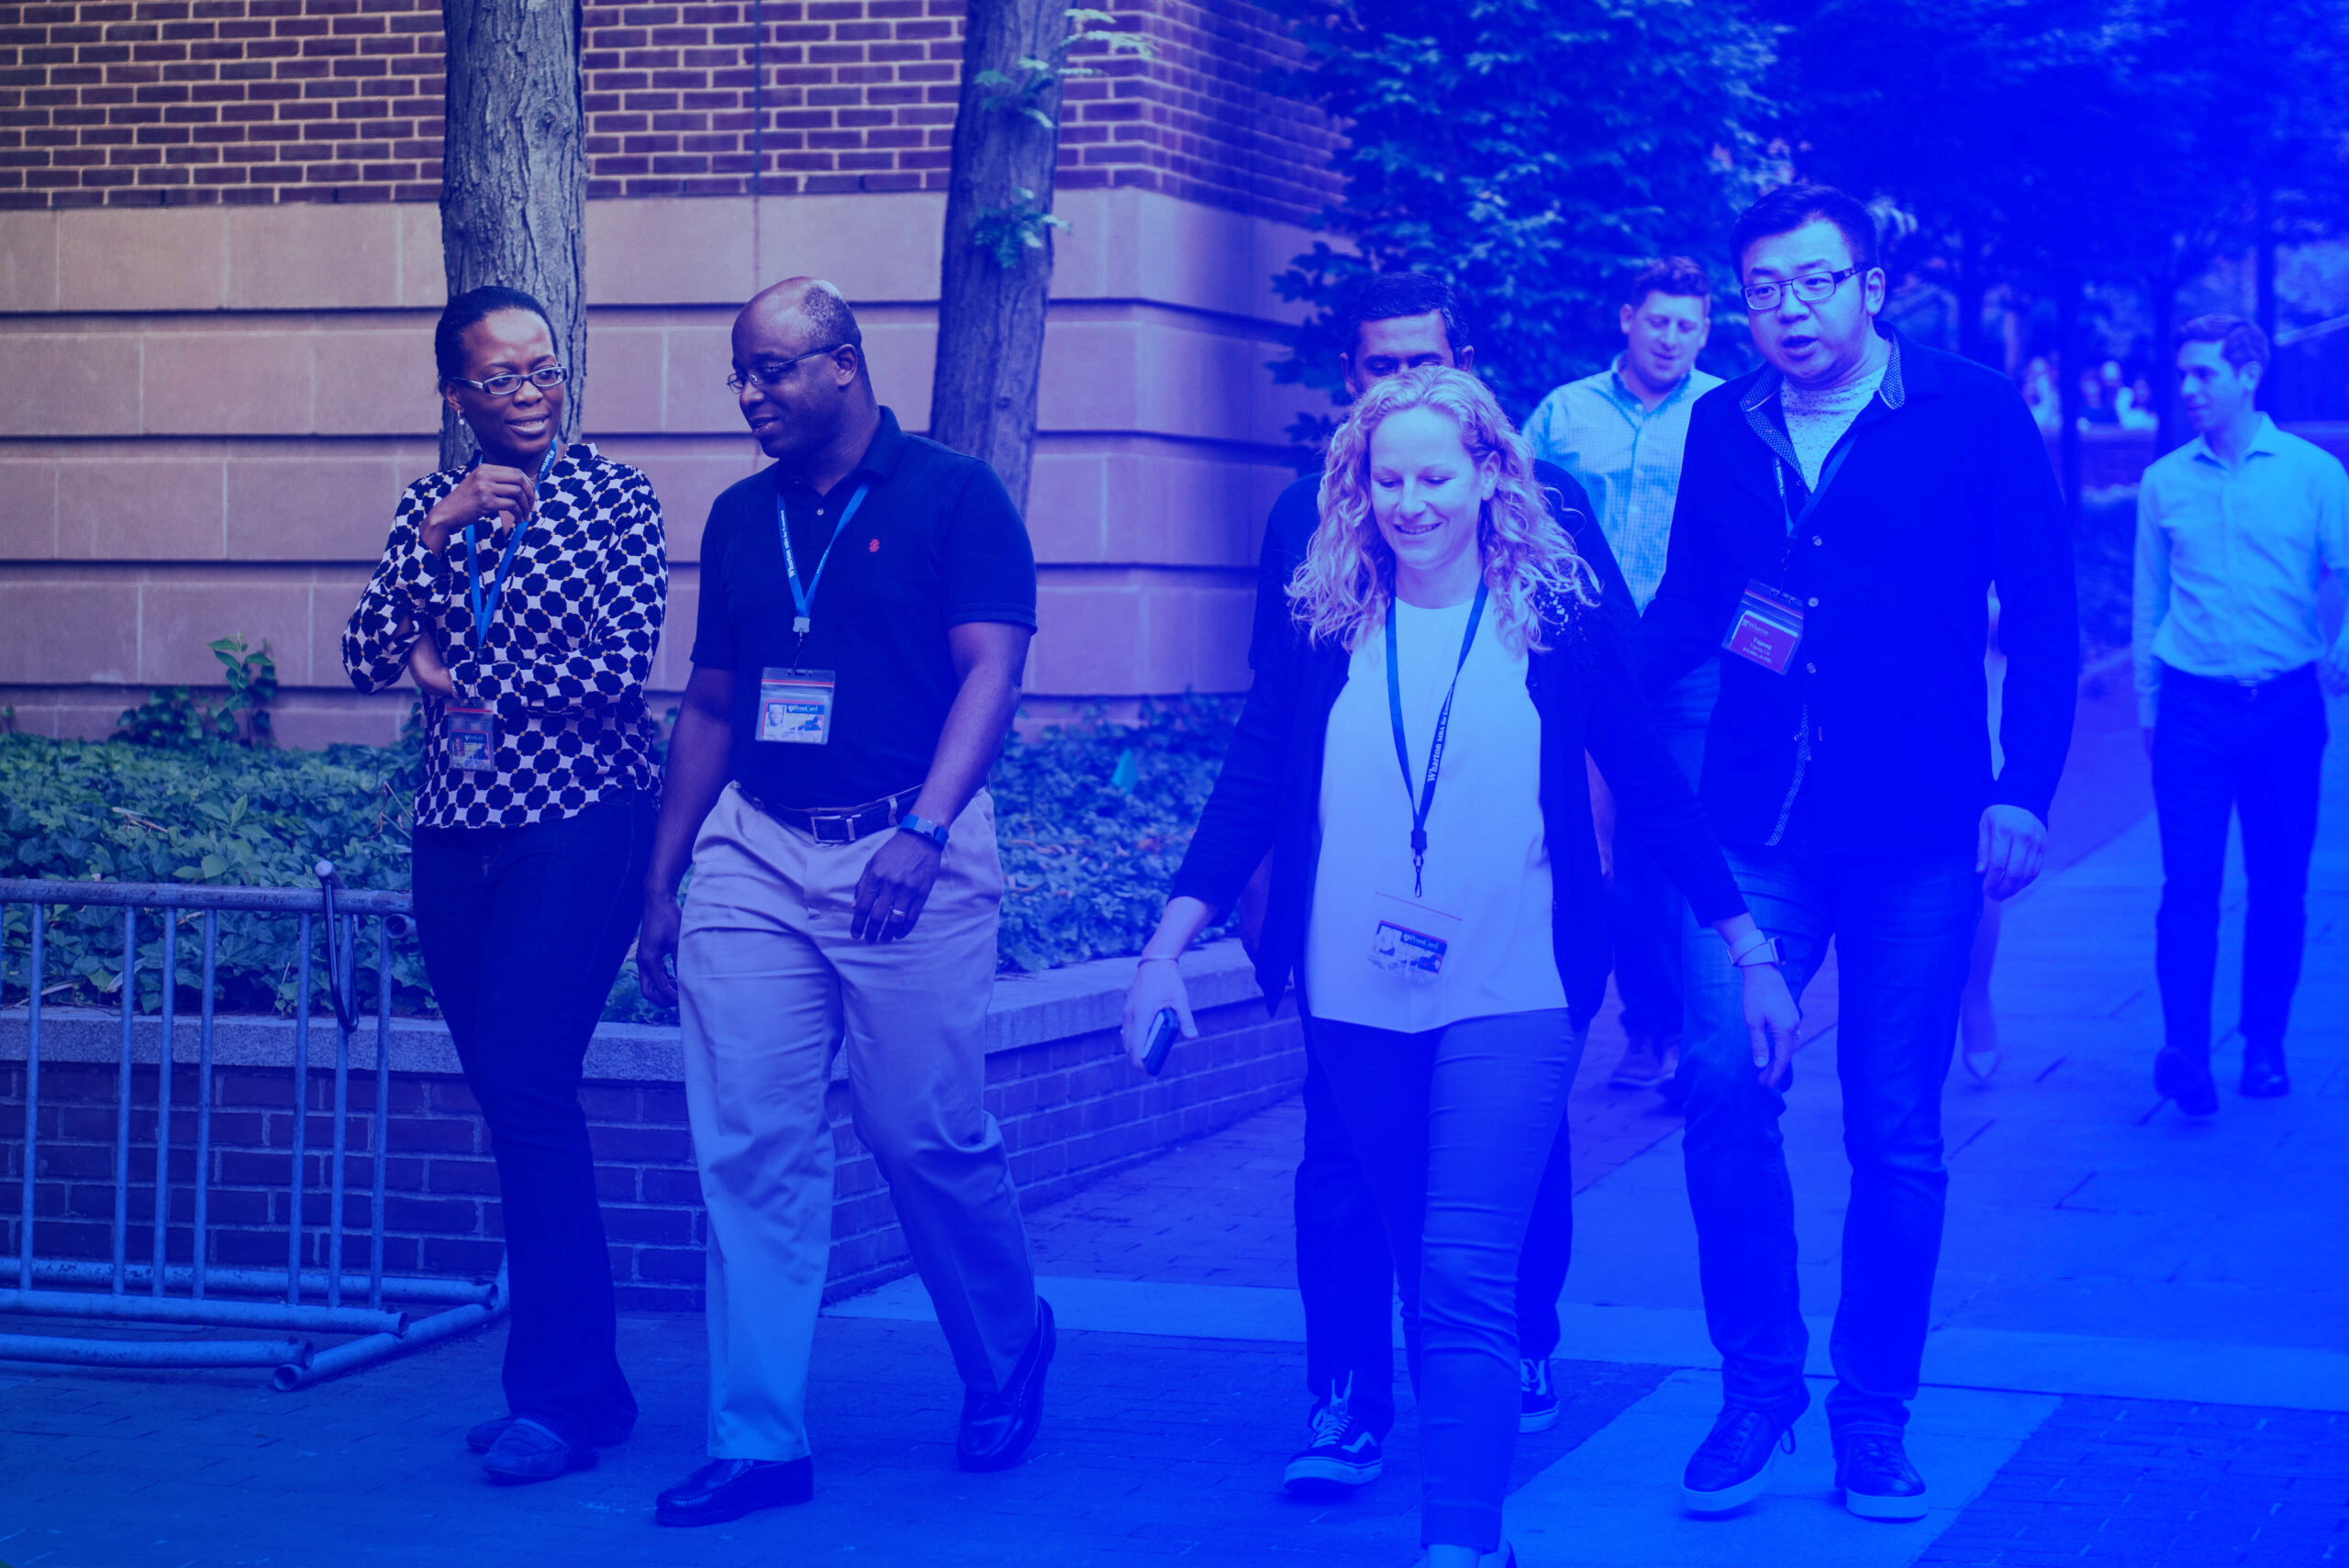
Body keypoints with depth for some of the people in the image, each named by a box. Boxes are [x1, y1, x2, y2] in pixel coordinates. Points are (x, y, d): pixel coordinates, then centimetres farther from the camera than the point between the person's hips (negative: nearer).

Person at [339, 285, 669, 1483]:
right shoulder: (429, 509, 12)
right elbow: (366, 662, 1)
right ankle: (583, 1383, 14)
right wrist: (437, 533, -12)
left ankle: (560, 1395, -9)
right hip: (455, 834, 6)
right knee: (511, 1101, 6)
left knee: (526, 1087, -15)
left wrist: (456, 676, -3)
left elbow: (618, 667, -12)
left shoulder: (613, 496, -2)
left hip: (579, 823, -6)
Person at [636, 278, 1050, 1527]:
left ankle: (1008, 1350, 28)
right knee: (748, 1146, -3)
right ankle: (757, 1439, 2)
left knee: (929, 1136, 0)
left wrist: (923, 832, -23)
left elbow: (990, 674, -10)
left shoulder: (953, 498, -1)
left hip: (910, 850, -4)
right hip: (755, 855, 5)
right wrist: (661, 882, 14)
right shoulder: (741, 519, 14)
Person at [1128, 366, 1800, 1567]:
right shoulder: (1323, 624, 3)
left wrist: (1752, 952, 3)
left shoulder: (1556, 622, -1)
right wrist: (1168, 945, -4)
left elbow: (1654, 790, 3)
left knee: (1465, 1277, -13)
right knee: (1424, 1267, 14)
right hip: (1357, 1002, 3)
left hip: (1510, 1001, -3)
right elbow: (1249, 789, 4)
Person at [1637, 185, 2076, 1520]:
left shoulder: (1973, 415, -2)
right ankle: (1758, 1386, 6)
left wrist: (2024, 790, -9)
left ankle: (1874, 1413, 17)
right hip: (1760, 822, 2)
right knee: (1724, 1083, -11)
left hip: (1916, 831, -2)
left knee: (1897, 1128, 4)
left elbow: (2041, 617, -1)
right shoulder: (1724, 429, 8)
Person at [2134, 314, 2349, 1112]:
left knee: (2279, 888, 5)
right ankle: (2185, 1048, -11)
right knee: (2190, 882, -8)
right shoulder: (2164, 482, 6)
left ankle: (2265, 1046, 15)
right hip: (2194, 707, 0)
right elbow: (2149, 597, 11)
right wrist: (2147, 701, 10)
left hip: (2284, 707, 0)